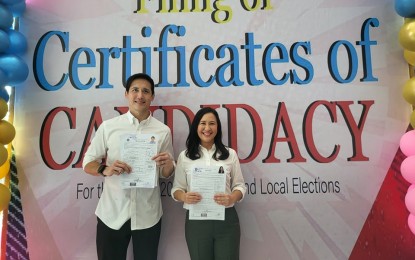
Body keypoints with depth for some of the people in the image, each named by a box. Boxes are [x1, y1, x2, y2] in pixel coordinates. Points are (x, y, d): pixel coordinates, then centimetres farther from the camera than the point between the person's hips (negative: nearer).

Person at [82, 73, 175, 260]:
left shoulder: (163, 131, 0)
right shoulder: (108, 126, -2)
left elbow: (166, 174, 6)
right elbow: (88, 163, 2)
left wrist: (168, 163, -17)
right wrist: (105, 170, -19)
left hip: (148, 214, 1)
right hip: (112, 213, 0)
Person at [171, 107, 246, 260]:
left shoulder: (230, 154, 2)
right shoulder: (184, 156, 2)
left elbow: (240, 185, 5)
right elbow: (177, 188, 4)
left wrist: (231, 198, -16)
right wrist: (184, 197, -17)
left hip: (226, 219, 0)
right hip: (196, 221, 0)